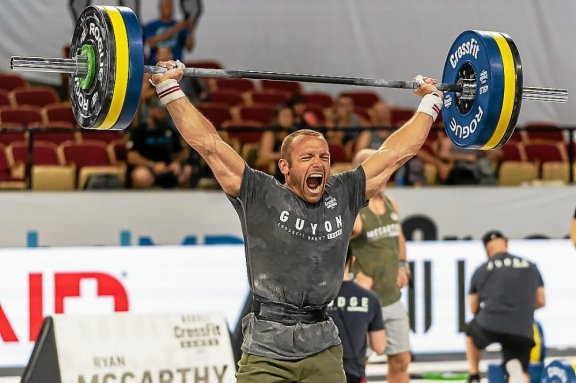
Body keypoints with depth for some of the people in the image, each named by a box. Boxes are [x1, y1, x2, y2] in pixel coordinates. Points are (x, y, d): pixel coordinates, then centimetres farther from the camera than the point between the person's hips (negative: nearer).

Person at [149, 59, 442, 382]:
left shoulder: (344, 196, 9)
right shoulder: (260, 196, 0)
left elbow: (396, 151, 17)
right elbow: (207, 143, -2)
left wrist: (430, 101, 23)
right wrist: (169, 88, -3)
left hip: (322, 352, 3)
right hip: (266, 353, -3)